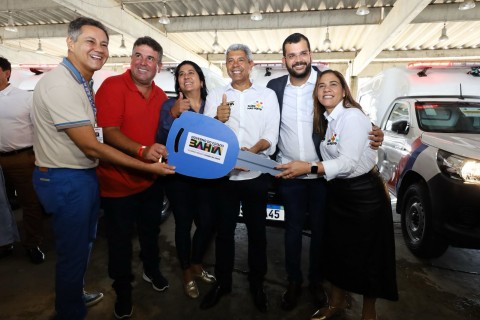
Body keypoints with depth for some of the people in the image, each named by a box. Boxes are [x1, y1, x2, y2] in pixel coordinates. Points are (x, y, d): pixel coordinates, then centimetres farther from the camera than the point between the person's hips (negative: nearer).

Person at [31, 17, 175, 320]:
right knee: (73, 251, 8)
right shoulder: (60, 84, -22)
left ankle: (76, 293, 47)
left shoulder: (83, 82, 10)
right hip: (66, 181, -9)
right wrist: (147, 166, -20)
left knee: (84, 244, 24)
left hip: (86, 175, 10)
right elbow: (92, 147, -24)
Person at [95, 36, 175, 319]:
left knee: (151, 230, 23)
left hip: (152, 180, 5)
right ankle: (123, 289, 37)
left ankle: (152, 270, 50)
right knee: (120, 238, 12)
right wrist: (141, 150, -37)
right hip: (118, 182, -5)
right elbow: (109, 132, -23)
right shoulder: (112, 86, -14)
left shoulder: (161, 96, 5)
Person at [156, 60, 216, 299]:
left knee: (207, 222, 5)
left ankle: (196, 265, 35)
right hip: (178, 174, -2)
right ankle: (186, 273, 30)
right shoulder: (170, 105, -2)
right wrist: (173, 115, -23)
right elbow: (161, 140, -11)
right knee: (183, 223, 6)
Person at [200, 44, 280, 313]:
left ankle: (257, 284, 31)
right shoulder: (215, 96, 6)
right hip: (223, 176, 1)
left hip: (256, 177, 0)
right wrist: (218, 120, -21)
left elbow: (271, 136, -5)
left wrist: (252, 151, -24)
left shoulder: (267, 95, 3)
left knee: (257, 232, 11)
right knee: (224, 232, 12)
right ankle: (222, 282, 31)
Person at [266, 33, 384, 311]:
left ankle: (316, 281, 35)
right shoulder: (275, 87, 1)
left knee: (320, 229, 14)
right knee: (293, 229, 14)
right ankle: (294, 282, 32)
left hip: (323, 173, -1)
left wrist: (372, 135, -18)